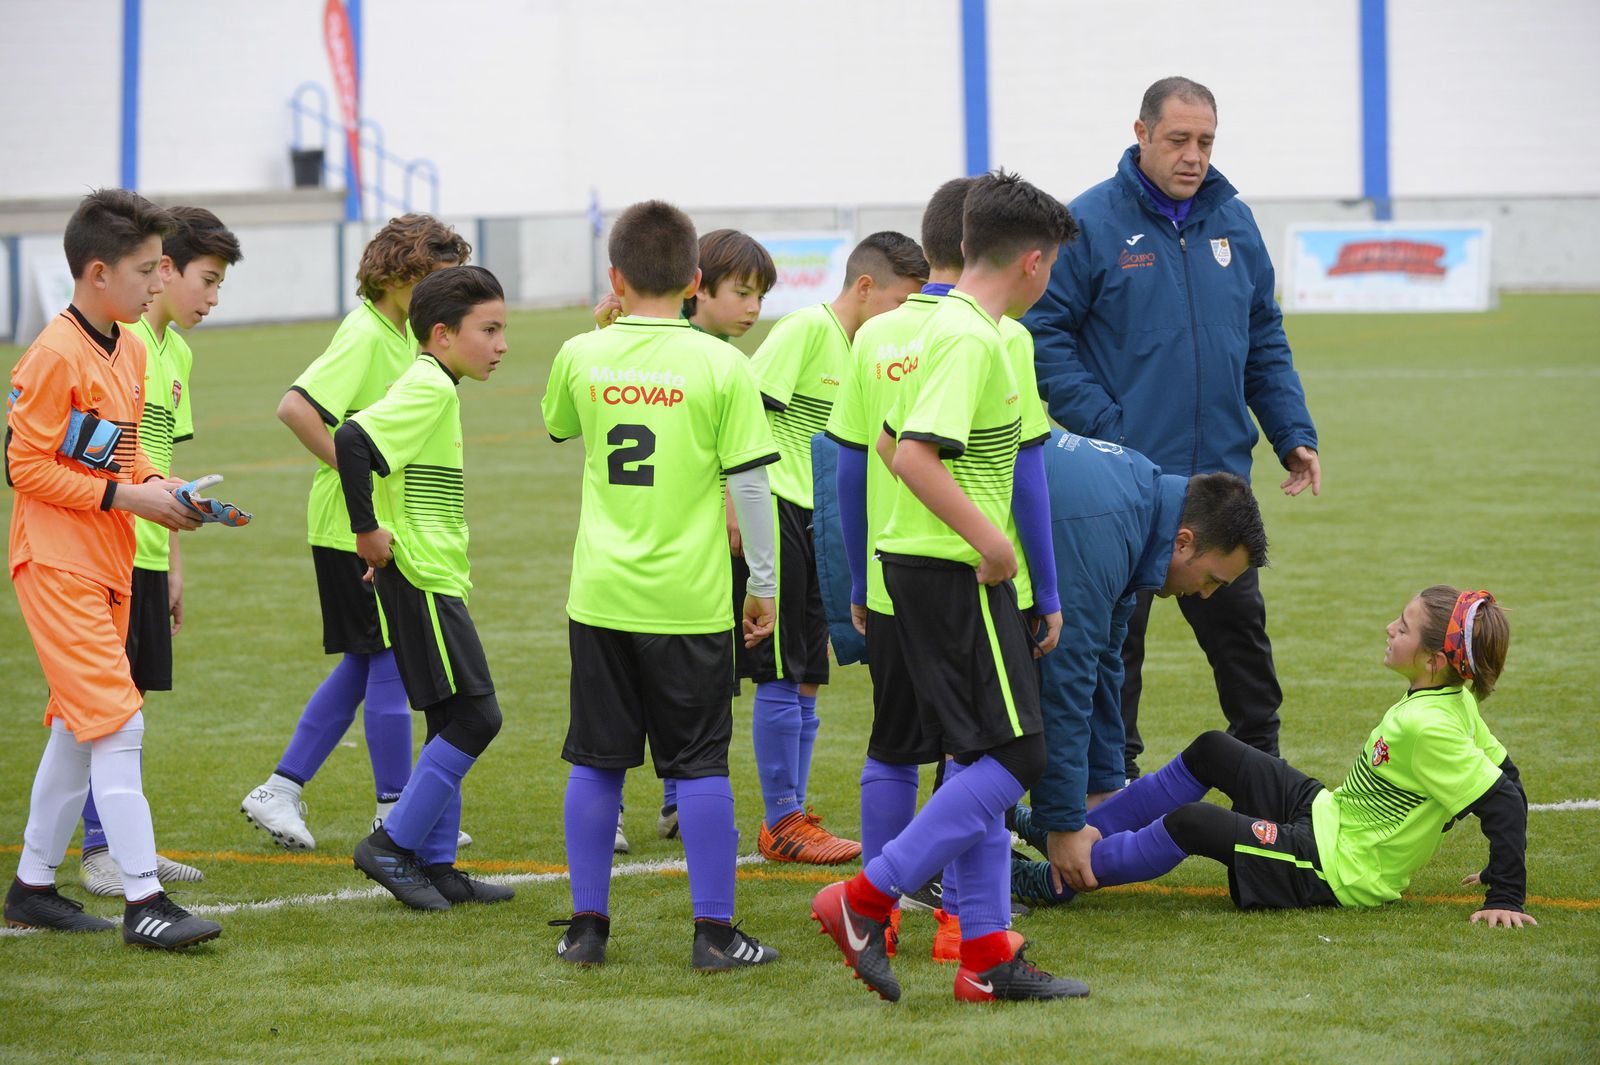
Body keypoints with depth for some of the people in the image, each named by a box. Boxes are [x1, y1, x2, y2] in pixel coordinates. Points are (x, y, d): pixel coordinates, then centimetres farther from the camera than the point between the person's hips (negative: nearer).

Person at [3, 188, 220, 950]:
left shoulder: (129, 349, 10)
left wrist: (158, 486, 0)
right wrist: (126, 496, -17)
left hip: (108, 562, 9)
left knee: (79, 727, 14)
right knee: (117, 720, -14)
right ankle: (143, 901, -15)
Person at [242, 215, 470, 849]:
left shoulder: (401, 333, 11)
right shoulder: (364, 336, -18)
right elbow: (295, 407, -28)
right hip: (354, 529, -10)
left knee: (363, 665, 13)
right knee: (390, 662, -2)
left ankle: (280, 791, 18)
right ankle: (396, 815, 7)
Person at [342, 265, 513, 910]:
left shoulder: (431, 386, 15)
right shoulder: (430, 388, -15)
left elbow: (363, 444, 25)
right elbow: (351, 440, -28)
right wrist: (368, 532, -21)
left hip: (432, 579, 10)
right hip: (423, 582, -10)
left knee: (452, 724, 12)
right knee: (475, 716, -10)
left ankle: (436, 865, 15)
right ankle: (393, 845, -5)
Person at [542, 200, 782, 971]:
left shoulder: (581, 357, 0)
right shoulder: (719, 365, -7)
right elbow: (750, 482, -6)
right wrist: (763, 582, 4)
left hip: (601, 592, 2)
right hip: (688, 599, -2)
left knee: (596, 763, 11)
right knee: (700, 765, 4)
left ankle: (587, 923, 14)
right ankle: (714, 932, 5)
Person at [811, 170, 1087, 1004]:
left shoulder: (947, 326, 13)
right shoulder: (974, 339, -17)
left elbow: (891, 445, 21)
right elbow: (914, 454, -26)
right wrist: (985, 535, -26)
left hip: (923, 562, 10)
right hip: (958, 574, -10)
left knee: (977, 760, 10)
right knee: (1013, 755, -8)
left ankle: (987, 953, 11)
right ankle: (868, 898, -8)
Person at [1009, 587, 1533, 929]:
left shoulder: (1428, 726, -29)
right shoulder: (1455, 699, -1)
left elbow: (1504, 800, -31)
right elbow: (1501, 769, 9)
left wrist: (1506, 898, -26)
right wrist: (1495, 873, 17)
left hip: (1336, 871, -10)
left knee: (1189, 824, -18)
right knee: (1210, 752, 10)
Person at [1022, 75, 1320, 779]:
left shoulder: (1233, 222, 10)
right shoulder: (1091, 222, -6)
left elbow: (1265, 341, 16)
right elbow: (1046, 337, -8)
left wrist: (1293, 433, 5)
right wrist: (1104, 428, -17)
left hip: (1220, 472, 4)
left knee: (1239, 623, 10)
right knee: (1115, 634, 3)